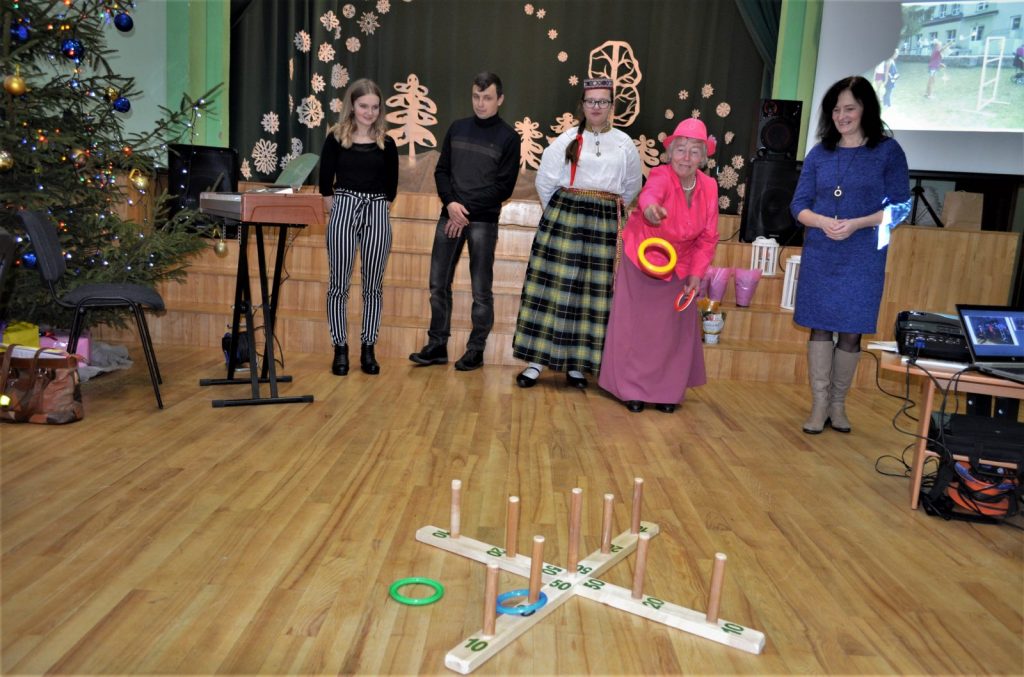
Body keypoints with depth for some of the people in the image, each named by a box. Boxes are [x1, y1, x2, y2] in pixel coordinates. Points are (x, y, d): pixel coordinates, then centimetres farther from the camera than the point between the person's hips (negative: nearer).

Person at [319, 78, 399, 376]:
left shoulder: (386, 143, 7)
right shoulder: (336, 138, 2)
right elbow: (325, 182, 5)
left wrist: (374, 204, 7)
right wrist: (343, 203, 4)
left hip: (377, 214, 2)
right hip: (343, 210, -1)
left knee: (373, 285, 5)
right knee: (339, 284, 0)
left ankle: (368, 349, 14)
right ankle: (340, 349, 10)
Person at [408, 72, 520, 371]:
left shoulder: (508, 137, 0)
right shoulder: (457, 128, 12)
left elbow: (504, 187, -5)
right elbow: (441, 171, 11)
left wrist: (467, 211, -11)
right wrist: (450, 203, -8)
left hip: (484, 222, -4)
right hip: (449, 216, 4)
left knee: (481, 290, 1)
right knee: (439, 284, 6)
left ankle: (476, 351, 11)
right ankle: (437, 346, 16)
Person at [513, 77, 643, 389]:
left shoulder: (624, 144, 8)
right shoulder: (567, 140, 4)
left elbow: (632, 187, 17)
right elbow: (544, 182, 8)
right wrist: (559, 212, 10)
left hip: (604, 223, 1)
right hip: (563, 215, -1)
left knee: (592, 291, 2)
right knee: (553, 285, -2)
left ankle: (576, 363, 10)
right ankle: (536, 360, 3)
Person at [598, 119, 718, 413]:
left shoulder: (709, 187, -9)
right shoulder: (661, 175, -23)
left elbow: (708, 237, -1)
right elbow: (650, 193, -49)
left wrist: (697, 273, -9)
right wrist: (650, 207, -72)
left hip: (678, 269, 4)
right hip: (641, 262, -4)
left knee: (674, 328, 7)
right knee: (636, 325, 2)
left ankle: (667, 391, 21)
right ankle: (632, 389, 15)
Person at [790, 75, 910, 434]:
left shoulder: (888, 151, -1)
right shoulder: (819, 154, 6)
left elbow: (900, 205, -3)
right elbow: (799, 205, 6)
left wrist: (856, 224, -17)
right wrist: (822, 222, -14)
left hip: (863, 258, -2)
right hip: (819, 255, 2)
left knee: (851, 332, 5)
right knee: (820, 328, 3)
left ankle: (838, 404, 19)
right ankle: (819, 404, 11)